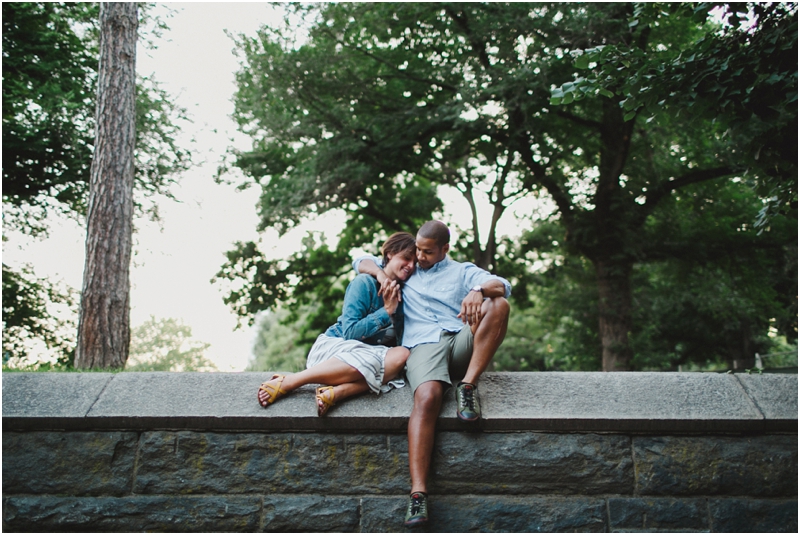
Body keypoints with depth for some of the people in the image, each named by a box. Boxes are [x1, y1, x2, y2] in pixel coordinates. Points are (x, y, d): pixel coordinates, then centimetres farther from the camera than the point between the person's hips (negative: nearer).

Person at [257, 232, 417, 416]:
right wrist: (386, 311, -13)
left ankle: (336, 392, -42)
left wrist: (396, 312, -6)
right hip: (334, 345, -5)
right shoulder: (364, 283, -7)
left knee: (402, 355, -28)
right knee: (368, 361, -40)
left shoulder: (400, 292, 10)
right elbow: (350, 332, -13)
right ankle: (286, 382, -31)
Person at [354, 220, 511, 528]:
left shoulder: (462, 272, 24)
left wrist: (479, 290, -20)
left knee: (499, 305, -25)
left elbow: (502, 286, 5)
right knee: (428, 397, -34)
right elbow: (360, 262, 31)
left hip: (461, 341, 1)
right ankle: (418, 493, -41)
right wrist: (380, 272, 8)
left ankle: (468, 385, -27)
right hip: (423, 346, -1)